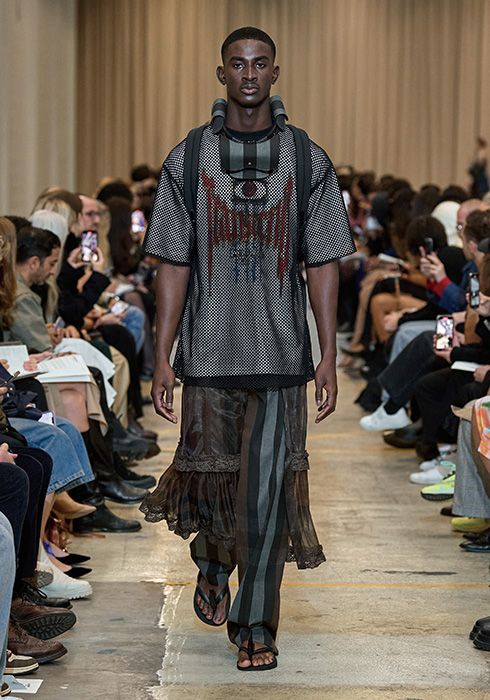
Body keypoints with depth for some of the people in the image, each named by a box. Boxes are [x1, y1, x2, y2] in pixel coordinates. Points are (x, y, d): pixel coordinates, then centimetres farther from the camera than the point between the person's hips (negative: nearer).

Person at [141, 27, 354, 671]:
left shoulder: (308, 160, 4)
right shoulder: (187, 160, 4)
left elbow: (323, 265, 4)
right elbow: (173, 264, 3)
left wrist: (329, 356, -1)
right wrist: (162, 357, -1)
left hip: (281, 354, 0)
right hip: (210, 351, 1)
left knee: (268, 490, -3)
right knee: (210, 481, 8)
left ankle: (256, 626, 7)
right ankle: (212, 565, 41)